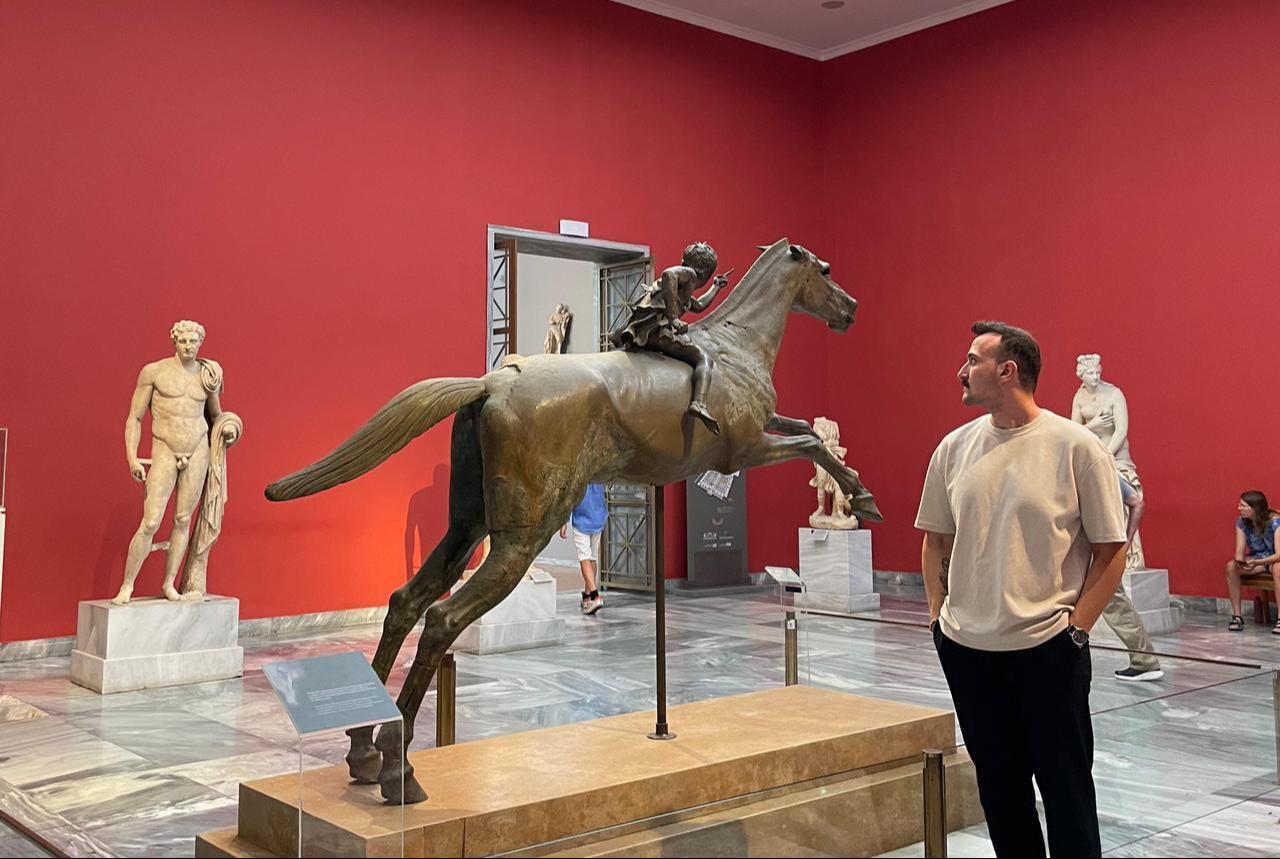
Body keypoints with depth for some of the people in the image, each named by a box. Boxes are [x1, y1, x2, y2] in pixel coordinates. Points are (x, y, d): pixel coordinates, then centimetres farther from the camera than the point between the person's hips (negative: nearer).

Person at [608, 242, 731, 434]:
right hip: (656, 327, -9)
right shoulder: (689, 274, 8)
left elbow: (699, 306, 56)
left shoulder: (683, 289, 37)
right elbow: (668, 274, -16)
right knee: (703, 359, -7)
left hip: (634, 332, 9)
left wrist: (716, 287, 67)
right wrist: (673, 318, -18)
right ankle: (698, 403, -31)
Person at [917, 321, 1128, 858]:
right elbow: (935, 539, 13)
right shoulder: (955, 447, 3)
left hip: (1047, 648, -4)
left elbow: (1110, 550, -5)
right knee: (998, 781, 17)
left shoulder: (1076, 447, -9)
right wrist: (938, 615, 7)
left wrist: (1075, 629, -8)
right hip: (966, 647, 4)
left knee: (1065, 783, 8)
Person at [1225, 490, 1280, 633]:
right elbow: (1240, 550, -12)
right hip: (1256, 558, 5)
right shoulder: (1241, 522, -9)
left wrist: (1257, 563, -45)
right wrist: (1239, 561, -36)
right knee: (1231, 566, -24)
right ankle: (1237, 616, -20)